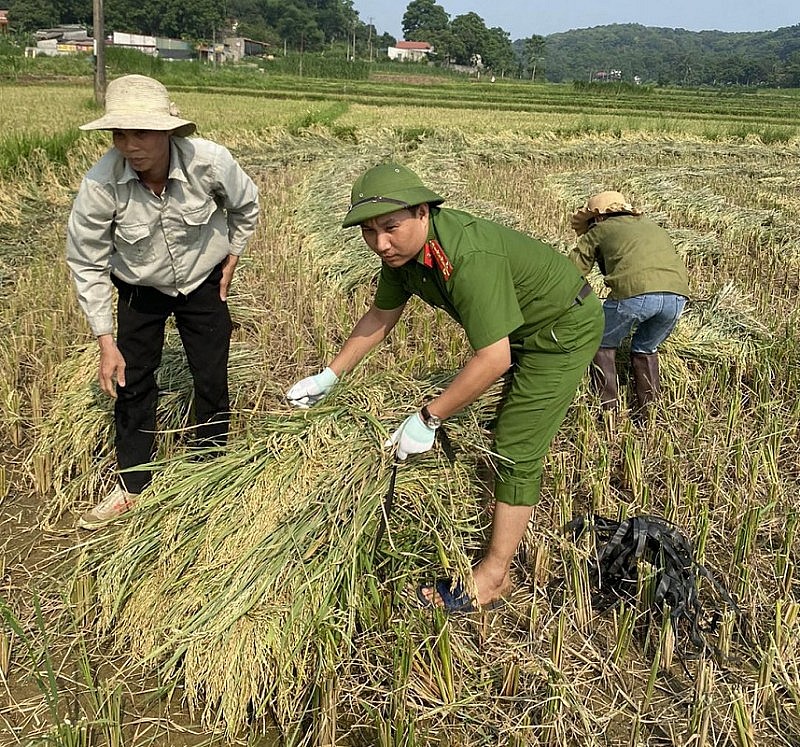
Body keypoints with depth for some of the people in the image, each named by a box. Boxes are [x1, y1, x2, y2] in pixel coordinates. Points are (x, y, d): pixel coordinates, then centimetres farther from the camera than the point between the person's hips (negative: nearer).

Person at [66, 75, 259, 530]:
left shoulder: (210, 162, -29)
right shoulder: (101, 184, -29)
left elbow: (246, 206, -3)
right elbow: (86, 263, -16)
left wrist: (232, 258, 2)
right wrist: (106, 342, -16)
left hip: (203, 284, 0)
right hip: (139, 291, 0)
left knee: (212, 380, 4)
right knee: (132, 384, 5)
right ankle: (132, 485, 23)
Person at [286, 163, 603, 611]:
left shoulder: (468, 257, -40)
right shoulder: (401, 249, -11)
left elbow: (494, 359, -41)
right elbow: (381, 316, 3)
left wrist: (428, 419, -34)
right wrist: (330, 377, 4)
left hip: (565, 329, -9)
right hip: (523, 328, 9)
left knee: (517, 449, -9)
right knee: (510, 422, 28)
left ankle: (495, 575, 4)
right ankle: (526, 498, 55)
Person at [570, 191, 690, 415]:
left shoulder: (599, 230, 24)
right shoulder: (651, 226, 38)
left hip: (634, 291, -5)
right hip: (677, 295, 5)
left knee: (603, 346, 20)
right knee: (646, 349, 29)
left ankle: (608, 411, 16)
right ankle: (649, 412, 28)